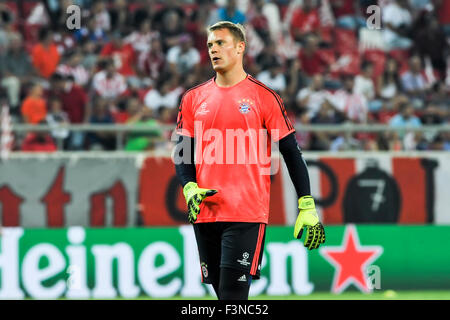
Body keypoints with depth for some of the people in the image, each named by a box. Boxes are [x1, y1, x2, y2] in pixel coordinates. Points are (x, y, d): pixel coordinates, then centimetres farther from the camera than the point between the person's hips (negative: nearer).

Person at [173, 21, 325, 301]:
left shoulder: (264, 97, -1)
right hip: (205, 213, 5)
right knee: (224, 295, 9)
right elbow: (182, 154, 14)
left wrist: (307, 208, -4)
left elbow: (292, 153, 1)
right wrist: (190, 189, -6)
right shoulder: (194, 99, 11)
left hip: (247, 215, -5)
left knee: (233, 294, -13)